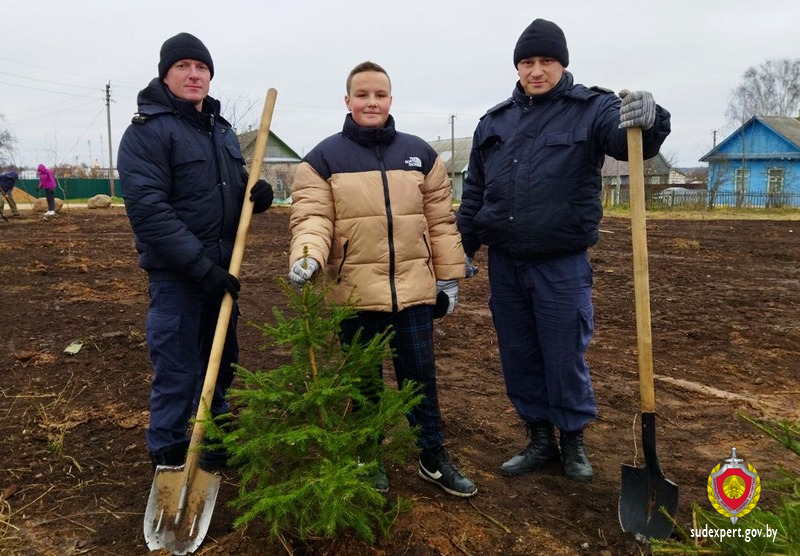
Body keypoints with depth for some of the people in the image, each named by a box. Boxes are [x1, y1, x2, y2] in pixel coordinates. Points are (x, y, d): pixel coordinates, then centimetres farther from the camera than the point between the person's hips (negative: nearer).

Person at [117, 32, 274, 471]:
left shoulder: (221, 129, 13)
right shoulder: (147, 130, -10)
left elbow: (235, 191, 20)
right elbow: (148, 209, -20)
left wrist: (257, 195, -5)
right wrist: (201, 266, -25)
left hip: (221, 271, 7)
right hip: (176, 276, -7)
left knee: (220, 365, 18)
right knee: (176, 375, 2)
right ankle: (168, 463, 20)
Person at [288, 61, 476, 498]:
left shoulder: (419, 154, 8)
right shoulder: (324, 158, 0)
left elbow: (440, 220, 9)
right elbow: (312, 216, -10)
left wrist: (448, 276, 8)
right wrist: (306, 256, -30)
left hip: (413, 288, 2)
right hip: (354, 290, -2)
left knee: (421, 375, 11)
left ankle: (433, 458, 28)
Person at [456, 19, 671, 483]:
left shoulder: (592, 109, -3)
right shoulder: (494, 121, 10)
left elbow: (632, 141, -22)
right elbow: (474, 191, 14)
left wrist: (649, 119, -44)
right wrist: (465, 246, 14)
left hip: (562, 266, -4)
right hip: (504, 266, 5)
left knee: (566, 359, 6)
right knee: (519, 359, 13)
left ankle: (574, 441, 29)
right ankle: (540, 441, 30)